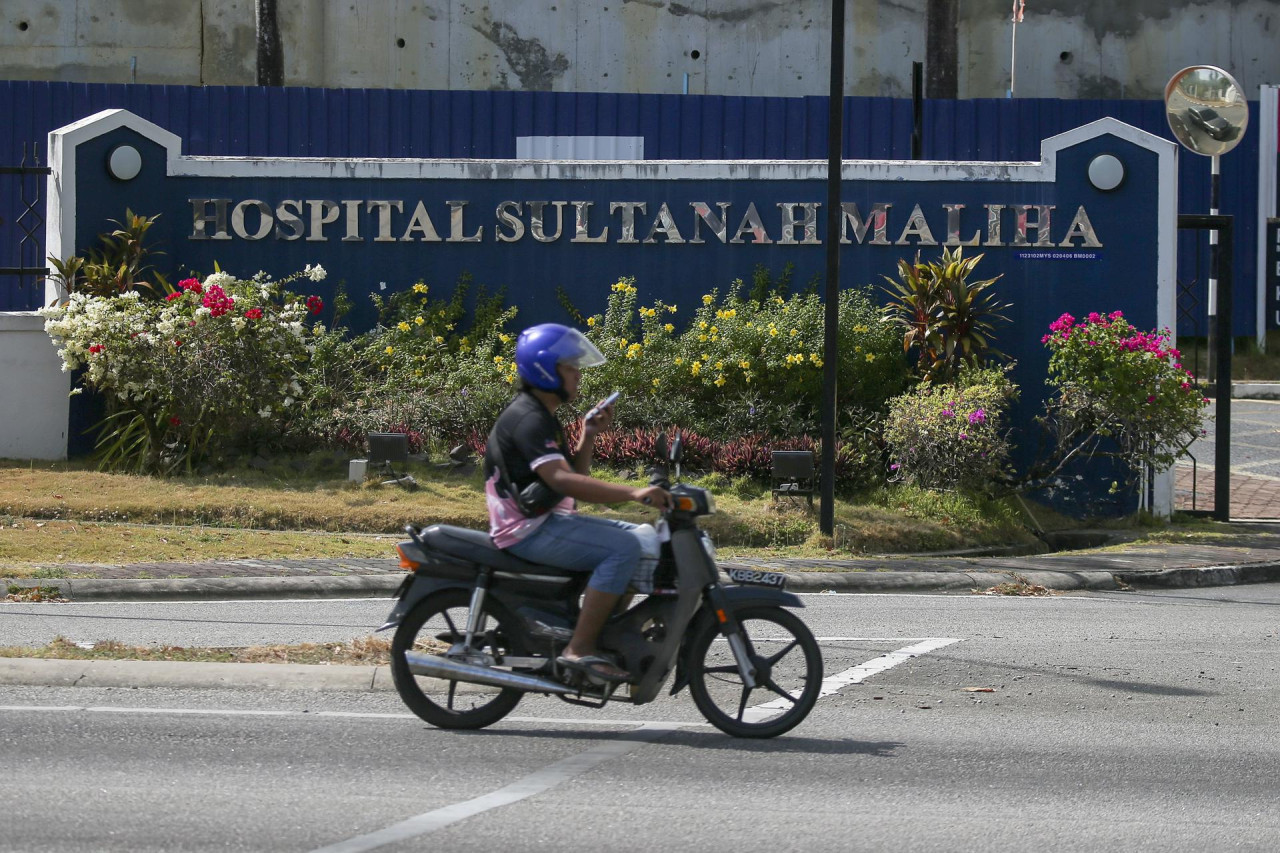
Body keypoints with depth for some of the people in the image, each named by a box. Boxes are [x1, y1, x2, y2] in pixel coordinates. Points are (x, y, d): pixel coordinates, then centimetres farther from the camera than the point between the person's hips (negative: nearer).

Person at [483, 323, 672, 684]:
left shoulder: (543, 416, 18)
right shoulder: (528, 419, -17)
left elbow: (575, 474, 21)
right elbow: (561, 480, -31)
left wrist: (589, 435, 7)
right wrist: (632, 492, -38)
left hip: (548, 520, 11)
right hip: (529, 530, -11)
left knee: (645, 537, 11)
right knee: (624, 548, -25)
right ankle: (580, 649, -27)